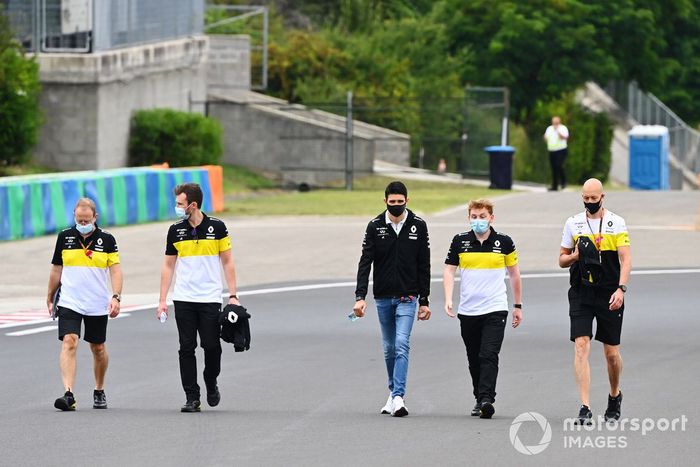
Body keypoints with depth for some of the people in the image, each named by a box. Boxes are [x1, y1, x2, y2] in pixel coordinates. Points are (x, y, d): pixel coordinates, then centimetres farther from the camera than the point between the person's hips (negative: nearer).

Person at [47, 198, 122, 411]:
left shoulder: (107, 239, -1)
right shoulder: (64, 237, 3)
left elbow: (115, 270, -2)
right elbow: (56, 270, 12)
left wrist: (116, 297, -15)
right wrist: (50, 298, 16)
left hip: (98, 305, 0)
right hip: (69, 303, 0)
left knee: (98, 349, 12)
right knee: (69, 343, -17)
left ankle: (99, 391, 32)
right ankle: (68, 394, -26)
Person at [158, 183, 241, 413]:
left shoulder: (217, 227, -2)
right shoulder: (175, 230, 4)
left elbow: (227, 262, 4)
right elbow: (168, 266, 10)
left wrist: (233, 295, -3)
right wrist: (162, 300, 5)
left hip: (210, 299, -2)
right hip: (183, 300, 2)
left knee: (212, 346, -3)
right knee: (187, 348, -2)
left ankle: (211, 385, 24)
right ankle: (192, 398, 3)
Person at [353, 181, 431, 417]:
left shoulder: (418, 226, 0)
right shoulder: (375, 226, -1)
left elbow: (424, 266, 5)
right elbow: (365, 262, -5)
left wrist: (424, 300, 3)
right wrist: (360, 296, -16)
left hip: (407, 297, -2)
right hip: (383, 297, 2)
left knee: (402, 345, -15)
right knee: (389, 348, 10)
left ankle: (398, 397, -21)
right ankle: (394, 393, 24)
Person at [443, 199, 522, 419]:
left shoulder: (504, 242, 1)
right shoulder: (460, 241, 3)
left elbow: (514, 274, 11)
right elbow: (449, 271, 4)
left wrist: (518, 306, 14)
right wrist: (448, 299, -11)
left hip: (495, 309, -3)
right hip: (467, 310, 3)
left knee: (489, 356, -16)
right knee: (474, 359, 10)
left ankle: (487, 399, -23)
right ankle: (479, 399, 23)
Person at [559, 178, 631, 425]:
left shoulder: (616, 223, 0)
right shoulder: (573, 223, 7)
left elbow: (625, 259, -5)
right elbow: (562, 259, 14)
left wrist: (621, 289, -19)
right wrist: (574, 256, -9)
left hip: (609, 295, -1)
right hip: (581, 293, 1)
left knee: (612, 352, 6)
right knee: (581, 347, -13)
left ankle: (615, 395, 34)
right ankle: (585, 408, -16)